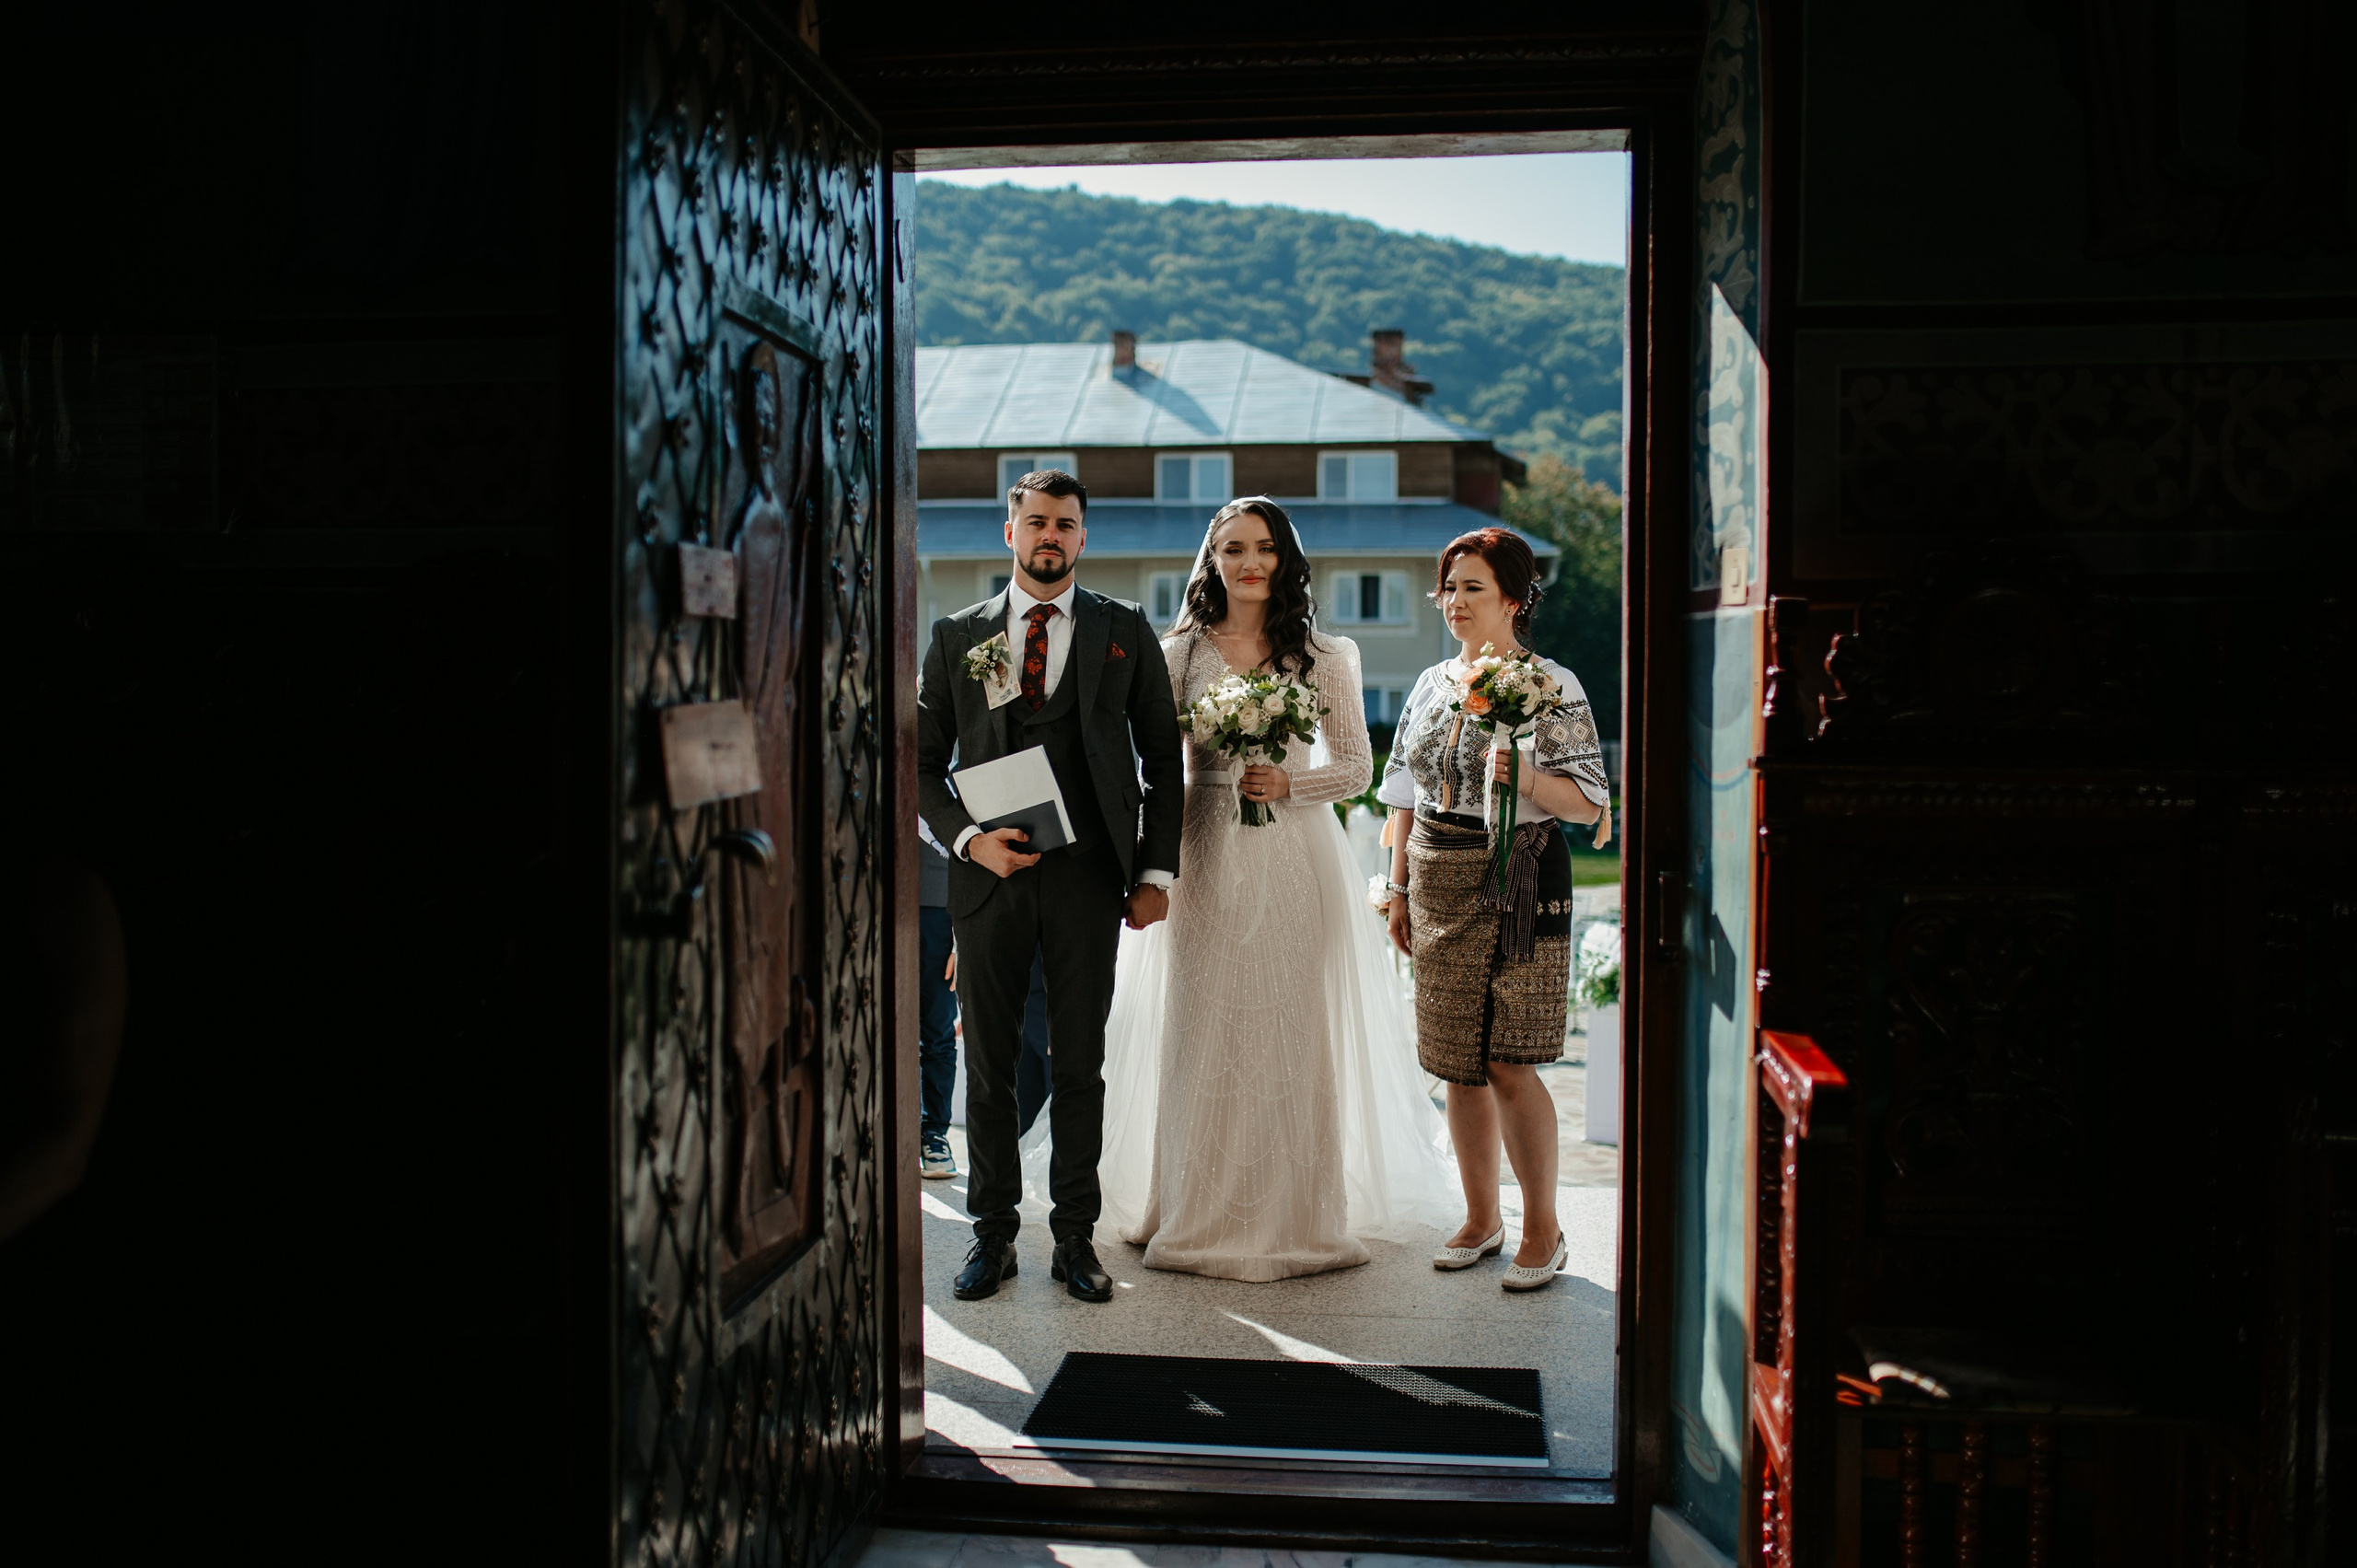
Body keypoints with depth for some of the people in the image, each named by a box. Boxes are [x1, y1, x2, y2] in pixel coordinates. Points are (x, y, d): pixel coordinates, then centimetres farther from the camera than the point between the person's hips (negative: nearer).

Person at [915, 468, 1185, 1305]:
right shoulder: (957, 634, 9)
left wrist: (1156, 871, 1)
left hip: (1088, 879, -1)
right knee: (987, 1065, 7)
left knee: (1081, 1065, 5)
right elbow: (924, 762, 9)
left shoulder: (1125, 630, 7)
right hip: (988, 875, 1)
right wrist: (969, 839, -8)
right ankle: (993, 1235, 20)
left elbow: (1163, 756, 7)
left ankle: (1075, 1237, 17)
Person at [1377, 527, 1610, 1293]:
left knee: (1509, 1064, -7)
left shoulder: (1552, 687, -5)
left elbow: (1588, 804, -7)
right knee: (1458, 1063, 9)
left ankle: (1542, 1228, 9)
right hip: (1439, 885, 6)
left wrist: (1526, 777, -25)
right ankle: (1481, 1218, 23)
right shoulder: (1431, 685, 12)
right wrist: (1400, 889, 11)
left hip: (1516, 884, -5)